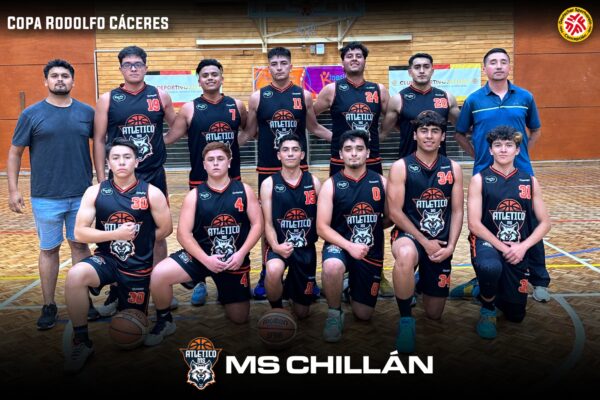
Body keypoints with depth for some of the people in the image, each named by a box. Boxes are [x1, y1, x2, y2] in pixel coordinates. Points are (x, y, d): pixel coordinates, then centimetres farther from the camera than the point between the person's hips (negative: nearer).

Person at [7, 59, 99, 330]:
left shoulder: (87, 112, 3)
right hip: (46, 197, -1)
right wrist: (13, 190, -4)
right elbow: (15, 153, 2)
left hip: (82, 195, 1)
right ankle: (49, 306, 20)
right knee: (49, 249, 8)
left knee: (80, 245, 11)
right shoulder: (32, 114, -1)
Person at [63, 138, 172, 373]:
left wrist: (139, 243, 0)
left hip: (138, 266, 0)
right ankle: (81, 341, -14)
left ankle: (122, 295, 42)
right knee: (75, 276, -33)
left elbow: (165, 229, -1)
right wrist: (116, 234, -20)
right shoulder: (95, 192, -5)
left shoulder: (152, 193, -9)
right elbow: (80, 232, -10)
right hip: (106, 259, 1)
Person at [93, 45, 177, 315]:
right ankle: (116, 292, 19)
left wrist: (159, 144, 1)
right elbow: (99, 140, -1)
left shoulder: (160, 97, 2)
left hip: (154, 177, 1)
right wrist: (101, 179, -5)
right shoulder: (107, 99, -1)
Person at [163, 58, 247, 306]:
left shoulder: (236, 106, 3)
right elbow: (170, 137, -4)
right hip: (200, 180, -2)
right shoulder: (189, 109, -3)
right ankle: (200, 283, 18)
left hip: (231, 178, 2)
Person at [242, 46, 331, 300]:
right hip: (268, 169, 0)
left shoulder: (304, 96, 2)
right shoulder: (257, 97, 0)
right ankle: (266, 275, 20)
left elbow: (314, 128, 11)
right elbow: (249, 133, 5)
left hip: (298, 168, 1)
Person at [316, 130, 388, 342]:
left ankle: (353, 284, 43)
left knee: (363, 314, 9)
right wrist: (349, 246, -24)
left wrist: (372, 226, -12)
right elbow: (322, 227, -12)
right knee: (332, 266, -40)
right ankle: (335, 314, -11)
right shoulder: (331, 184, -7)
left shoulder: (380, 181, -1)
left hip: (371, 252, 3)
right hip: (339, 245, -2)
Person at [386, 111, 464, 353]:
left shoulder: (453, 168, 4)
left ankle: (422, 283, 44)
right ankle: (405, 319, -23)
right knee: (406, 255, -43)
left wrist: (450, 246, -9)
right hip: (409, 235, -3)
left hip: (441, 244, 4)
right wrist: (424, 242, -16)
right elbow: (394, 212, -11)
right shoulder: (401, 167, -7)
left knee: (434, 315, 9)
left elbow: (457, 212, 4)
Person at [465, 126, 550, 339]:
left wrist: (523, 247, -11)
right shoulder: (479, 180, -5)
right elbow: (474, 224, -11)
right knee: (491, 267, -40)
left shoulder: (530, 181, 4)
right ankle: (487, 310, -8)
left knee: (515, 315, 6)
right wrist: (501, 247, -19)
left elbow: (544, 223, 4)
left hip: (517, 251, 4)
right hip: (487, 242, -3)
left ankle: (485, 291, 39)